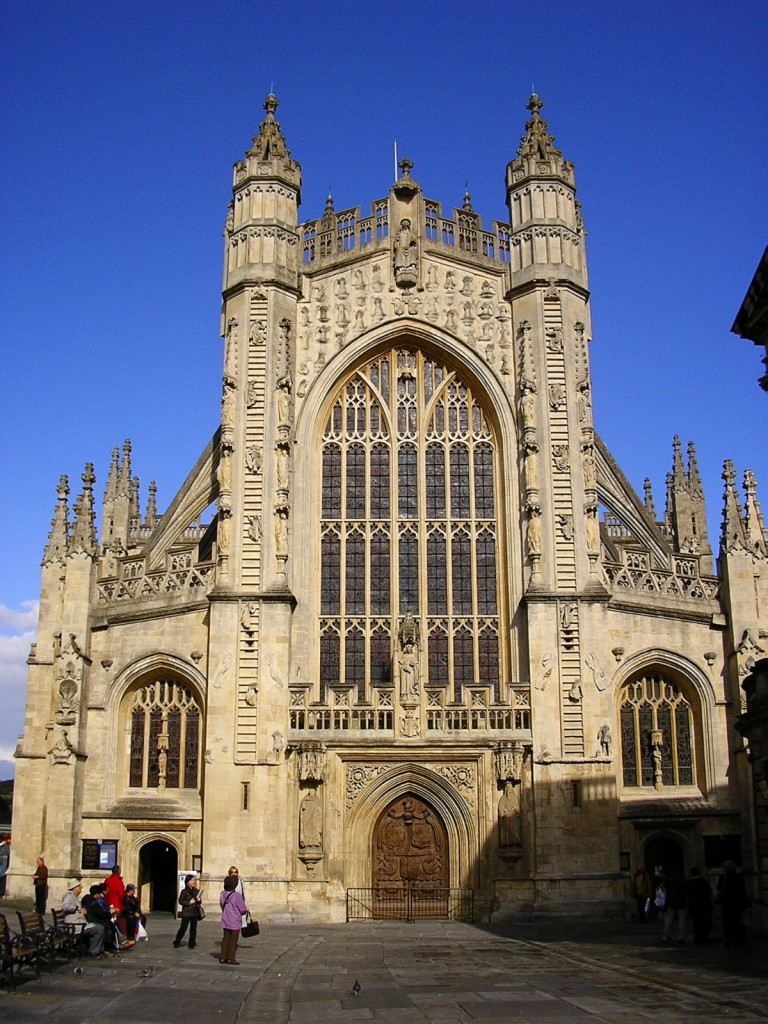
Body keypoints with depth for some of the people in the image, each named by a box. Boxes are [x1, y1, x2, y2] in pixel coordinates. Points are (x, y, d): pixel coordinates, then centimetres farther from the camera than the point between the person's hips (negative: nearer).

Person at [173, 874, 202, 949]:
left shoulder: (196, 891, 8)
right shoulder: (184, 891, -5)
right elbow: (181, 901, -6)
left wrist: (199, 901, -5)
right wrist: (189, 902, -15)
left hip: (195, 913, 4)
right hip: (186, 913, -4)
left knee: (193, 929, 6)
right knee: (183, 928, -4)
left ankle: (191, 944, 15)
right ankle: (176, 943, 10)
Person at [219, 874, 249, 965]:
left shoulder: (222, 894, -1)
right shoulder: (237, 896, -19)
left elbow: (222, 906, 10)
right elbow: (243, 909, -13)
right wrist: (246, 910, 12)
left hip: (225, 921, 6)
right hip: (235, 922, -6)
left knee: (226, 939, 14)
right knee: (233, 940, 4)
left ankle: (223, 957, 16)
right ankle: (231, 958, 7)